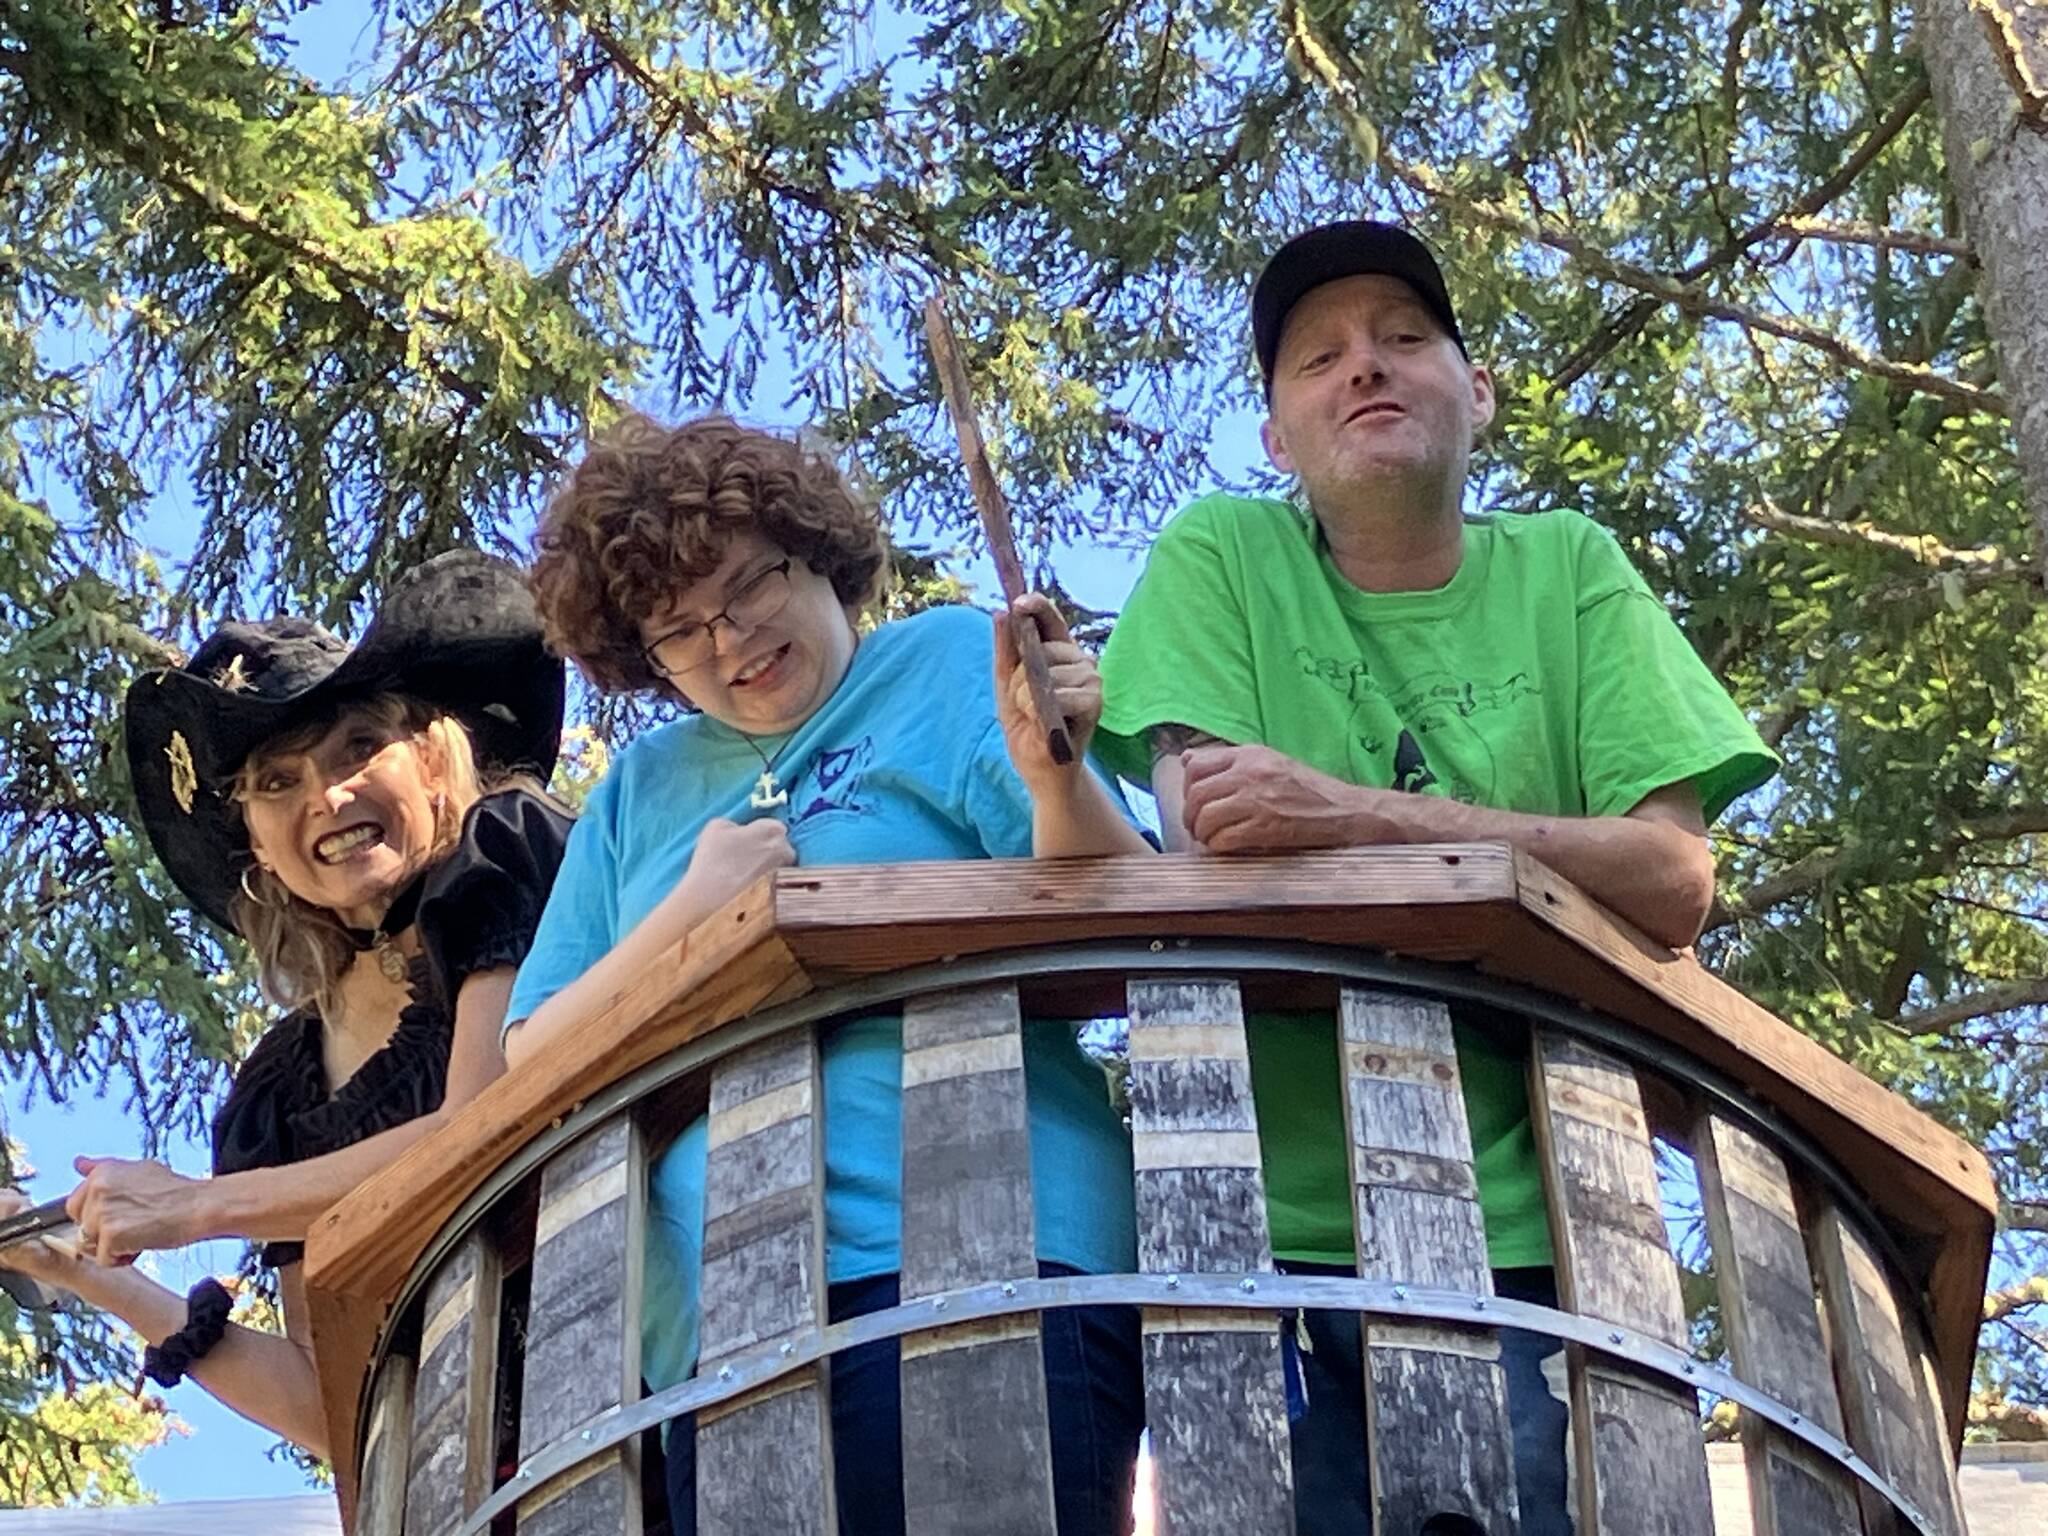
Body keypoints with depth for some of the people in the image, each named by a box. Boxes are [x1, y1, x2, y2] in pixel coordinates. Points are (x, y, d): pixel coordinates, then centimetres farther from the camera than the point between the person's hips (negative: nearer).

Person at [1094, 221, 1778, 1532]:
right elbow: (1213, 847, -9)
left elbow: (1674, 880, -6)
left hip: (1528, 1234, 1)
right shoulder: (1218, 559, 5)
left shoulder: (1570, 572, 7)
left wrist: (1351, 815, -16)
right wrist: (1524, 865, -10)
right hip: (1273, 1231, -1)